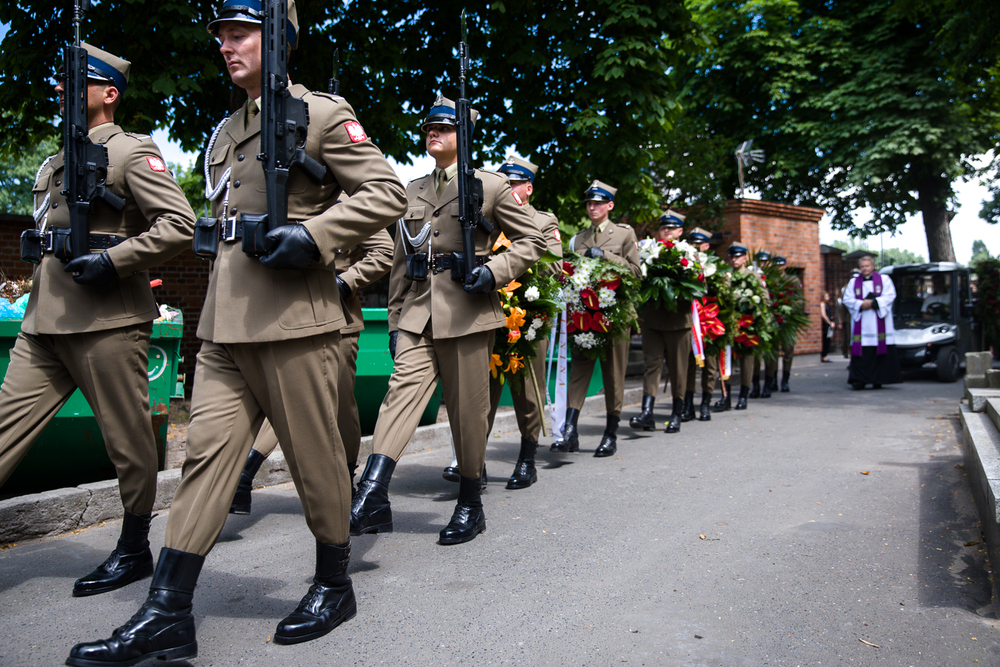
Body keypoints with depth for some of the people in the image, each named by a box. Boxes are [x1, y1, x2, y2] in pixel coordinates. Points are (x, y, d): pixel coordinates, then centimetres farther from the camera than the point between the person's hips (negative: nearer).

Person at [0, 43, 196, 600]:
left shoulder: (132, 152, -3)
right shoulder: (60, 161, 22)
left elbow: (180, 225, -14)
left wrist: (112, 261, -19)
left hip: (107, 323, -8)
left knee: (129, 442, 2)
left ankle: (134, 551, 17)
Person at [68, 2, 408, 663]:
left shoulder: (322, 113, -2)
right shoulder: (227, 130, 21)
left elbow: (387, 193, -8)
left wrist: (313, 235, -19)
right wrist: (223, 245, 17)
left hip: (291, 319, -7)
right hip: (224, 324, 8)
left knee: (315, 456, 3)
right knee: (206, 452, 4)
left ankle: (334, 586, 22)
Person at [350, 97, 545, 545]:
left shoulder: (490, 186, 5)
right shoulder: (412, 191, 18)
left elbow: (532, 240, 6)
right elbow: (400, 261, 19)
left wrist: (495, 271, -11)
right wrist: (395, 320, 14)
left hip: (467, 313, -3)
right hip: (418, 311, 4)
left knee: (468, 409, 2)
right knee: (402, 388, -14)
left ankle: (470, 505, 17)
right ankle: (372, 498, -23)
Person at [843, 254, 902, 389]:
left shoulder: (884, 279, 10)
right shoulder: (853, 282, 15)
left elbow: (889, 296, -2)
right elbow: (847, 299, 5)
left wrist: (873, 303, -15)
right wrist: (861, 305, -12)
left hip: (879, 324, -1)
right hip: (861, 325, 1)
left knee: (881, 352, -3)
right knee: (861, 354, -6)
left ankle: (878, 380, 3)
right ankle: (859, 380, -6)